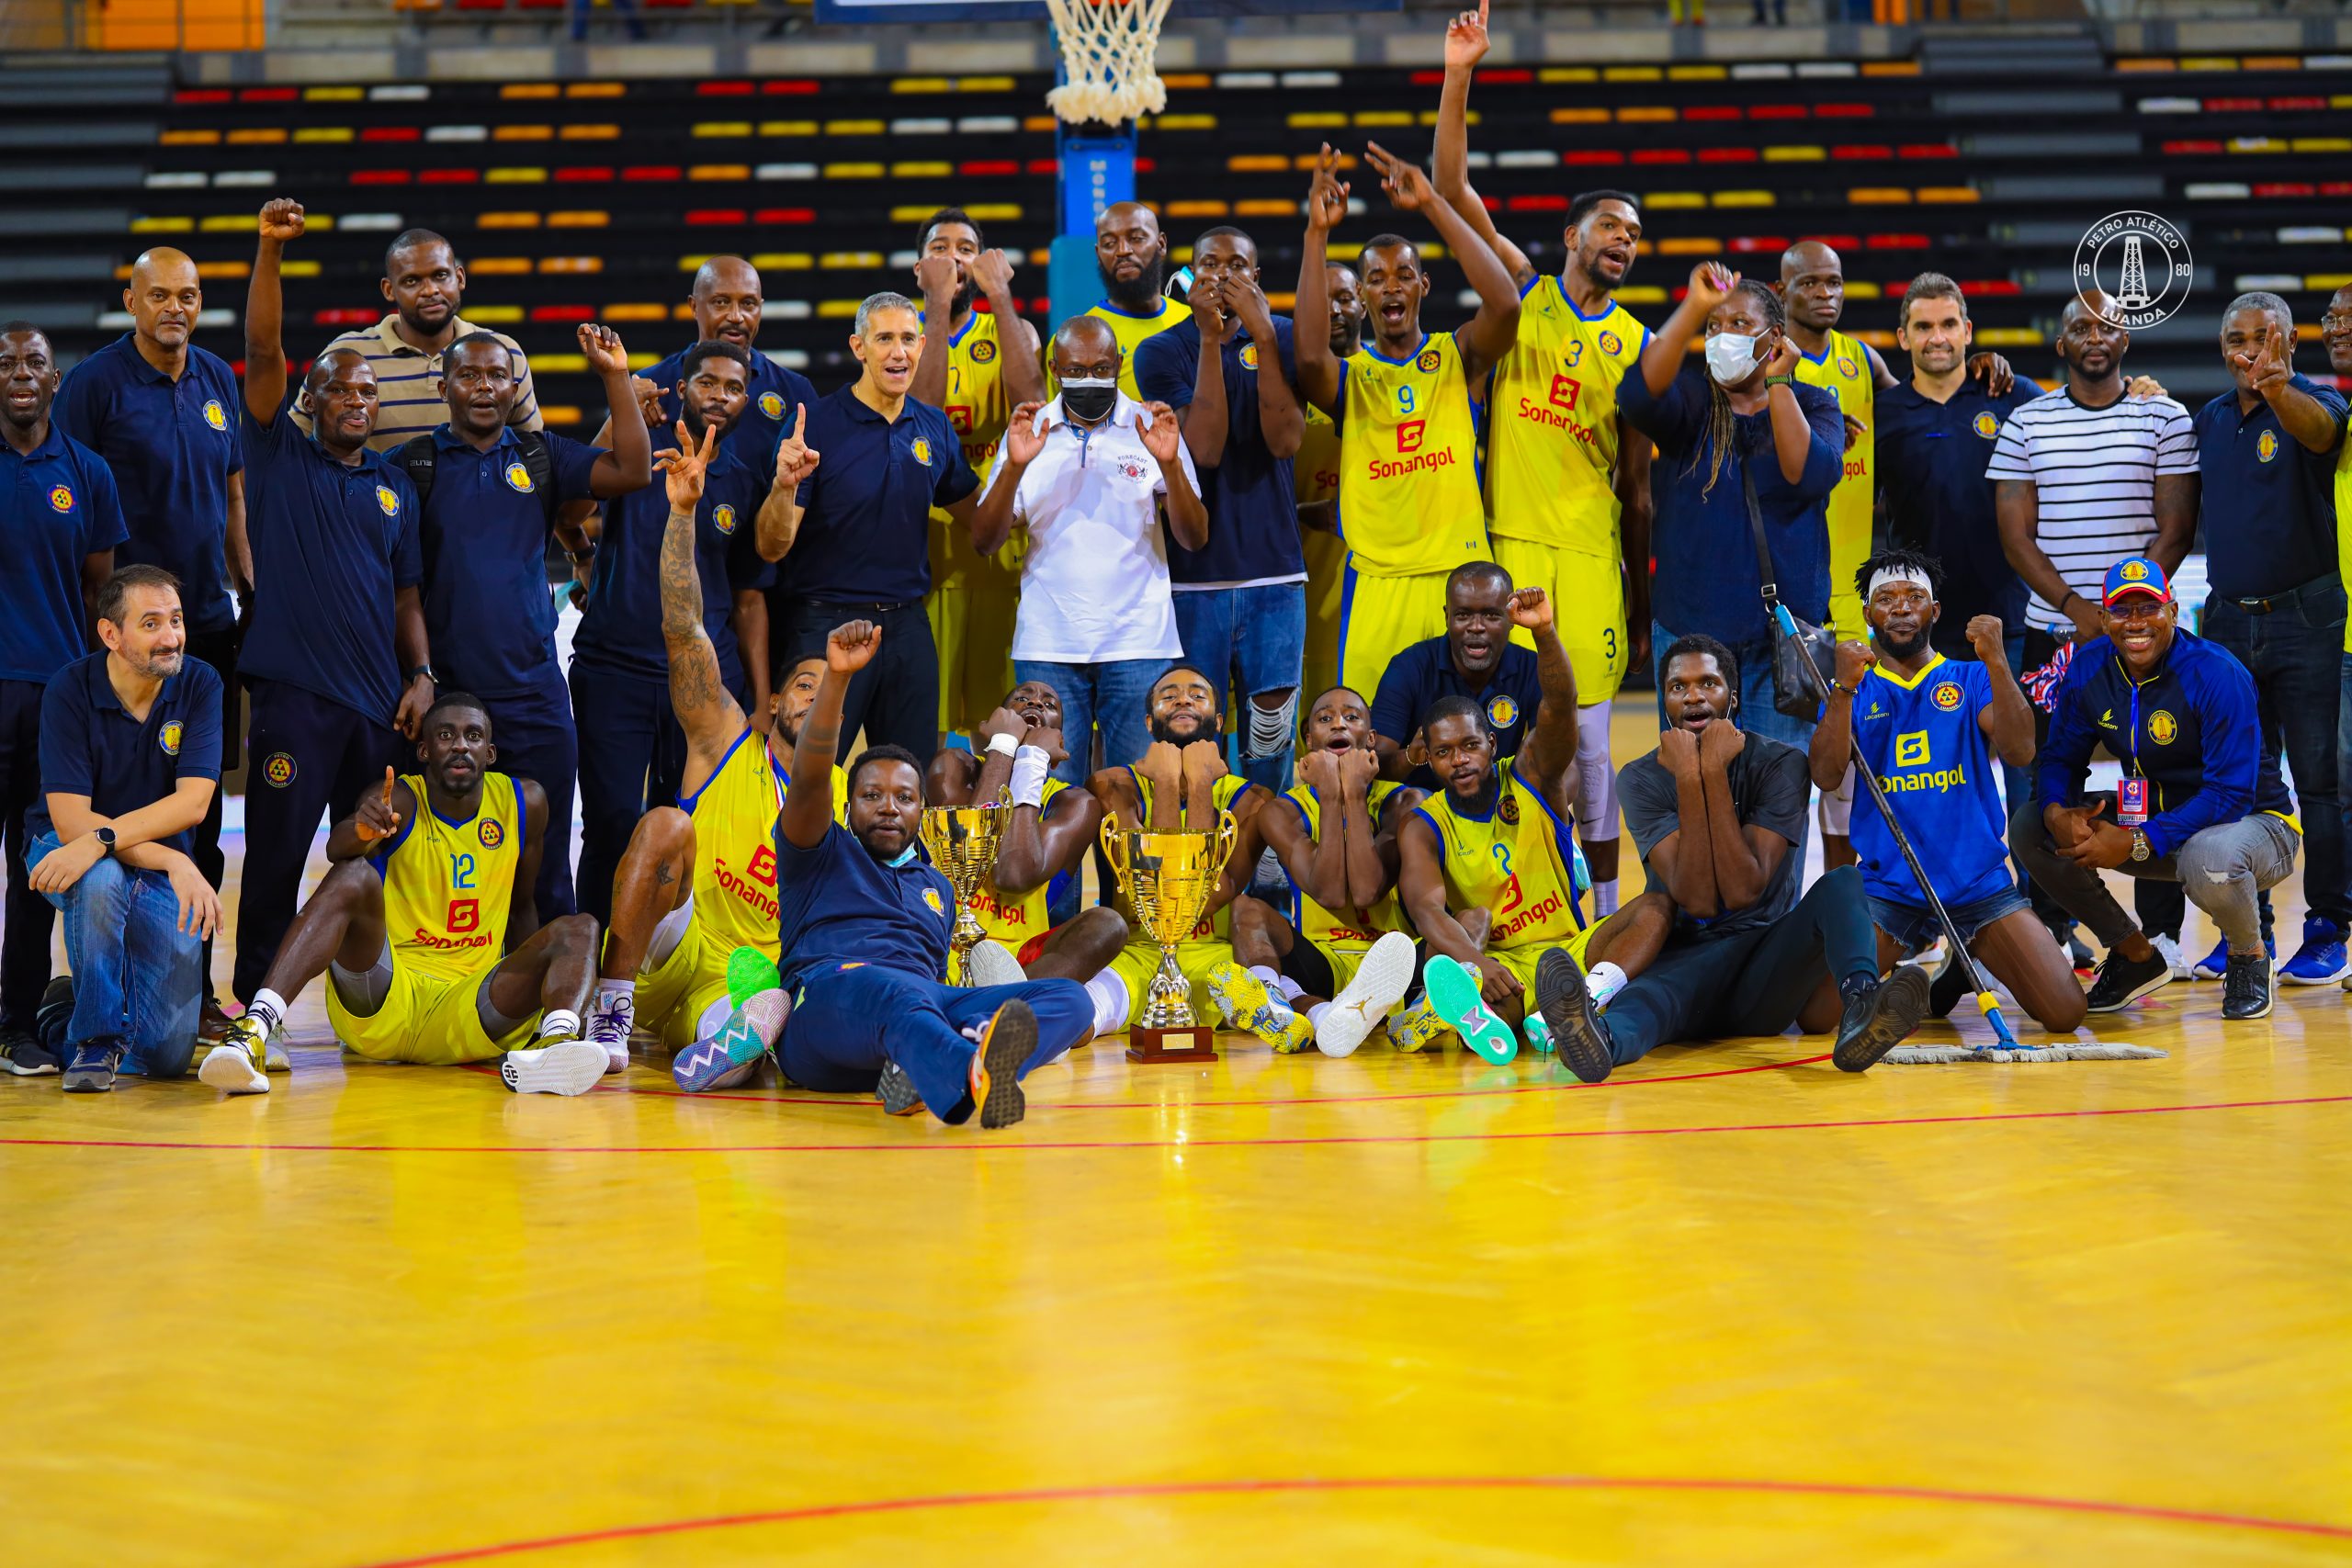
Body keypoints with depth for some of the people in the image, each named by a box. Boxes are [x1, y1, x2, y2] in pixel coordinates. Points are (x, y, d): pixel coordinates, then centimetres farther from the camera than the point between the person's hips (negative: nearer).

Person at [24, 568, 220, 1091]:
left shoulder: (199, 685, -10)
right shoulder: (71, 690, -16)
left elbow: (192, 802, -19)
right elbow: (69, 817, -21)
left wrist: (100, 840, -35)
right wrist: (173, 862, -33)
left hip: (161, 866, 2)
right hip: (64, 850, -2)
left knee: (170, 1056, -5)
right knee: (101, 882, -42)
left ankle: (60, 1020, 30)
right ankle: (96, 1037, -19)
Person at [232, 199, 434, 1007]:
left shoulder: (393, 484, 16)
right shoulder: (279, 456, 6)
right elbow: (263, 351, -5)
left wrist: (421, 677, 5)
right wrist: (269, 252, -14)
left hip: (380, 699, 4)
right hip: (292, 691, -4)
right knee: (276, 857, -4)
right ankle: (256, 1008, 3)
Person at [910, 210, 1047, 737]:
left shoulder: (1011, 331, 9)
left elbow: (1029, 398, -14)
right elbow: (919, 407, -15)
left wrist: (999, 294, -13)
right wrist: (938, 301, -14)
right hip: (922, 538, -1)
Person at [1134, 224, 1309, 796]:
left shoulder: (1282, 338, 6)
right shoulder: (1161, 352, 2)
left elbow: (1286, 441, -10)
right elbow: (1204, 448, -13)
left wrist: (1263, 336, -14)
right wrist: (1210, 339, -14)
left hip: (1273, 566, 1)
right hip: (1195, 570, -1)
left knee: (1273, 718, -3)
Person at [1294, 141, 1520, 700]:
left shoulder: (1457, 357, 8)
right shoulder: (1348, 377, 7)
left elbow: (1505, 303, -13)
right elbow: (1310, 355, -17)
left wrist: (1432, 205, -15)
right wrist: (1317, 233, -20)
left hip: (1460, 575, 0)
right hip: (1376, 584, 0)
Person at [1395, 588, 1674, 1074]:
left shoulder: (1531, 780, 5)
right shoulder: (1424, 828, -1)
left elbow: (1560, 705, -13)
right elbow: (1426, 907, -20)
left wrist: (1545, 632, -35)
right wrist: (1478, 964, -43)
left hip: (1572, 951, 3)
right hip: (1499, 964, -3)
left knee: (1655, 908, -24)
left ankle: (1577, 1010, -52)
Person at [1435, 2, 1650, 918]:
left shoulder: (1637, 344, 9)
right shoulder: (1523, 293, 5)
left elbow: (1637, 480, 9)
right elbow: (1453, 191, -3)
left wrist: (1644, 600, 6)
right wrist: (1459, 78, -14)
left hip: (1592, 551, 1)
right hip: (1506, 540, -1)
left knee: (1587, 736, 4)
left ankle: (1607, 904, 13)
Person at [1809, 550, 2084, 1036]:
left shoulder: (1972, 679, 9)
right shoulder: (1853, 692, 10)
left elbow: (2020, 753, -9)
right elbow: (1826, 776, -8)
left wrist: (1995, 660, -19)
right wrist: (1845, 688, -18)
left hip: (1979, 882, 1)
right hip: (1885, 887, 0)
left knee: (2064, 1013, -15)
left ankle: (1965, 966, 16)